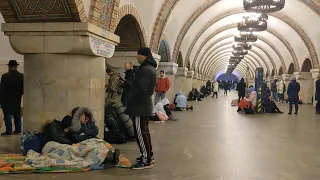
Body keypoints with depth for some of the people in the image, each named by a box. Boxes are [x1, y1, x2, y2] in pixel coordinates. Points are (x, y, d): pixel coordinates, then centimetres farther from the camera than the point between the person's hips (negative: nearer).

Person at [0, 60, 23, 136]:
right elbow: (23, 88, 1)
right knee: (17, 115, 11)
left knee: (7, 115, 2)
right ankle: (18, 130, 14)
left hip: (7, 100, -3)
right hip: (17, 100, 3)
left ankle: (8, 131, 2)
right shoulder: (21, 76, -5)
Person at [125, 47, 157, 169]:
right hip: (145, 105, 11)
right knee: (144, 132, 17)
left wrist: (130, 105, -16)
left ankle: (146, 161, -2)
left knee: (140, 133, -6)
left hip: (139, 106, -11)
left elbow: (140, 89, -23)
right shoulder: (151, 68, 15)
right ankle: (149, 156, 27)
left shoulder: (145, 70, -18)